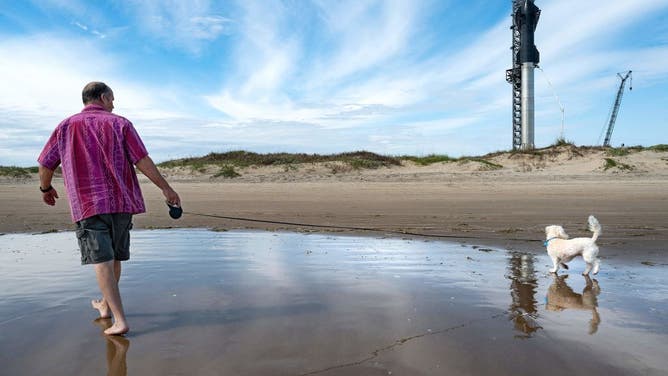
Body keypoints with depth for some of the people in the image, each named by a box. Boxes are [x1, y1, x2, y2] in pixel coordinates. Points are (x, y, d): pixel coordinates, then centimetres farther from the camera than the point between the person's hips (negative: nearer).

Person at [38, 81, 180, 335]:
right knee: (114, 257, 17)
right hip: (122, 202, 1)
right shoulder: (120, 124, 4)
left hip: (87, 203, -1)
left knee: (101, 260, -5)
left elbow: (45, 165, 13)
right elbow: (143, 162, -5)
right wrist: (166, 189, -1)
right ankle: (105, 305, 35)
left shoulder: (66, 126, 9)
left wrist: (46, 188, 32)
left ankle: (120, 320, -11)